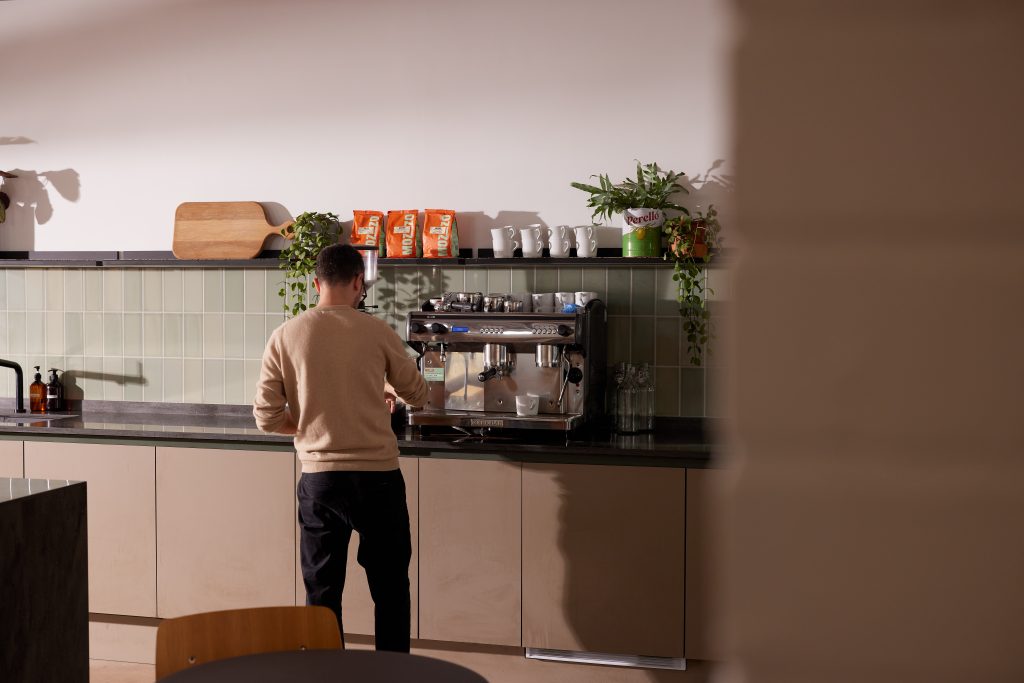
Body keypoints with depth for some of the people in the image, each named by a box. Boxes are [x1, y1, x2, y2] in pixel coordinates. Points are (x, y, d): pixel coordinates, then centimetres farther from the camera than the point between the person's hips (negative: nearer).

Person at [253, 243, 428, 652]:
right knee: (390, 590, 13)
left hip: (319, 479, 1)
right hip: (378, 476, -1)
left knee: (322, 592, 13)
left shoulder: (285, 337, -3)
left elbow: (267, 418, -3)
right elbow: (418, 395, 10)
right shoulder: (376, 333, -5)